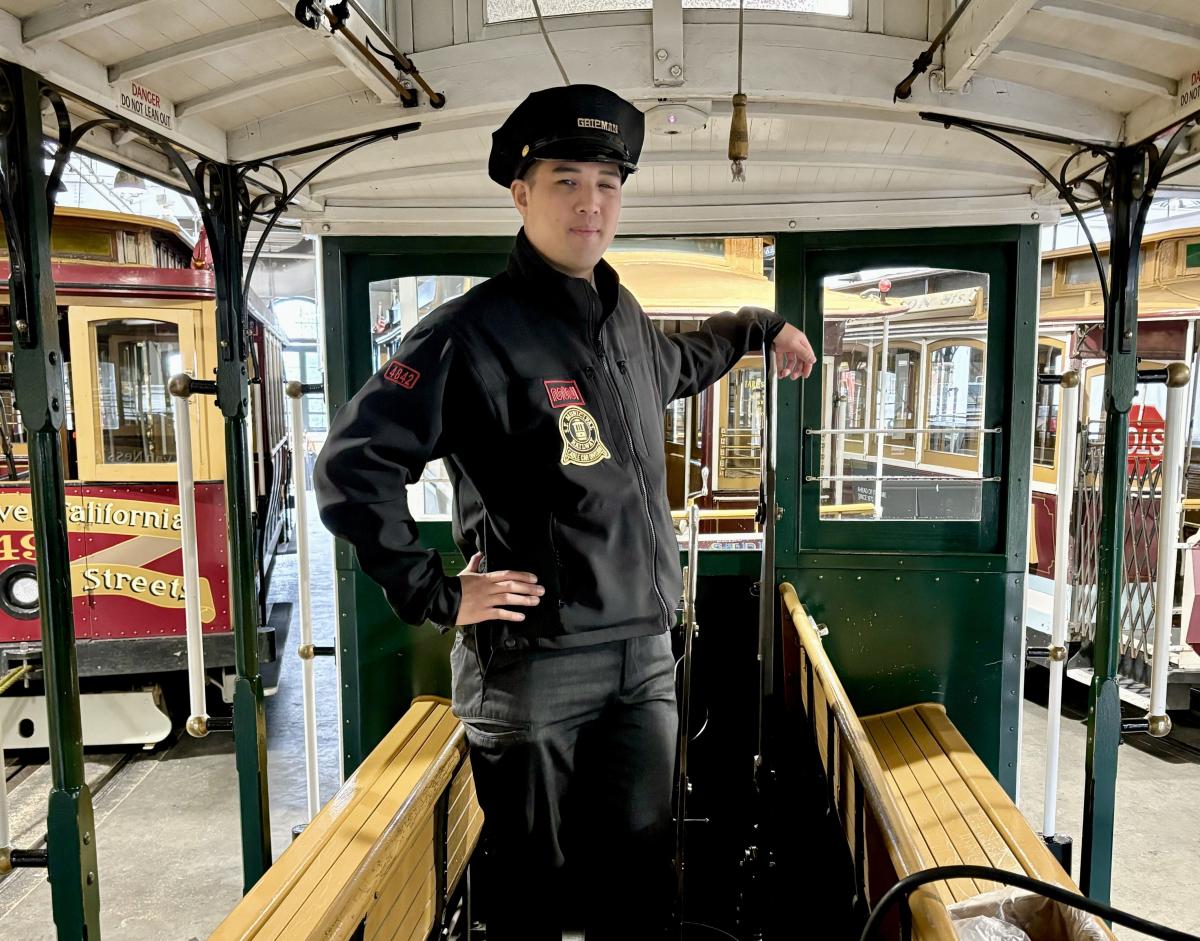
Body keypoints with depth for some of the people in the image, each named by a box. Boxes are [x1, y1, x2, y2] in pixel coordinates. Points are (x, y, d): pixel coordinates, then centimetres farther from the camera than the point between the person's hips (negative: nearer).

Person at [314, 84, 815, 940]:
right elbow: (352, 466, -15)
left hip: (644, 655, 6)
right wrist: (437, 595, -15)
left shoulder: (624, 317, 10)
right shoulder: (475, 331, -12)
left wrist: (760, 326, 41)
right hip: (532, 662, -6)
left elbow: (674, 366, 35)